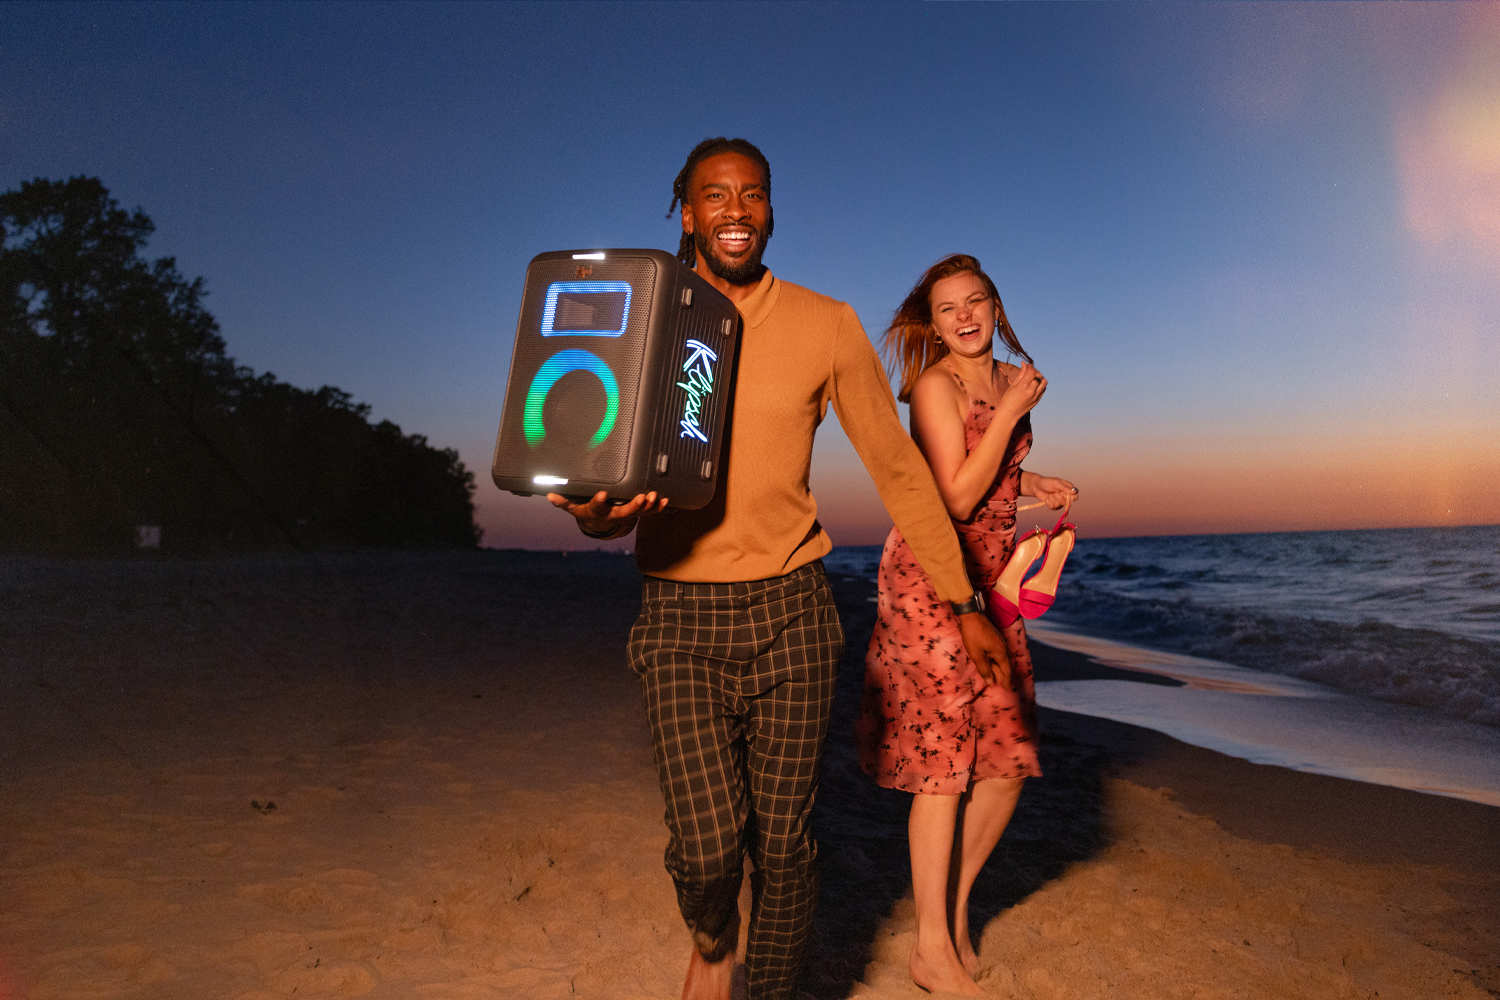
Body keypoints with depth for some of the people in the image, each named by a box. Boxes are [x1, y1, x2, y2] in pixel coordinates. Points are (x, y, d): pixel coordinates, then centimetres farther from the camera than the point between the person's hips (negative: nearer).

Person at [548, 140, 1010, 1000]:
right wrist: (596, 513, -20)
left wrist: (963, 601, 9)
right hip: (678, 615, 0)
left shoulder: (827, 326, 4)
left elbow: (899, 467, 8)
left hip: (788, 611, 0)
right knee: (707, 844, -6)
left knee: (784, 843, 5)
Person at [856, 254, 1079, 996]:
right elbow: (957, 496, -18)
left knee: (1009, 753, 8)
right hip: (930, 577, -8)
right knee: (944, 757, -2)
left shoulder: (1012, 379, 13)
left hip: (991, 579, 8)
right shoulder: (934, 385, -11)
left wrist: (1035, 484, 8)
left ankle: (955, 905, 29)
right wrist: (1013, 411, -15)